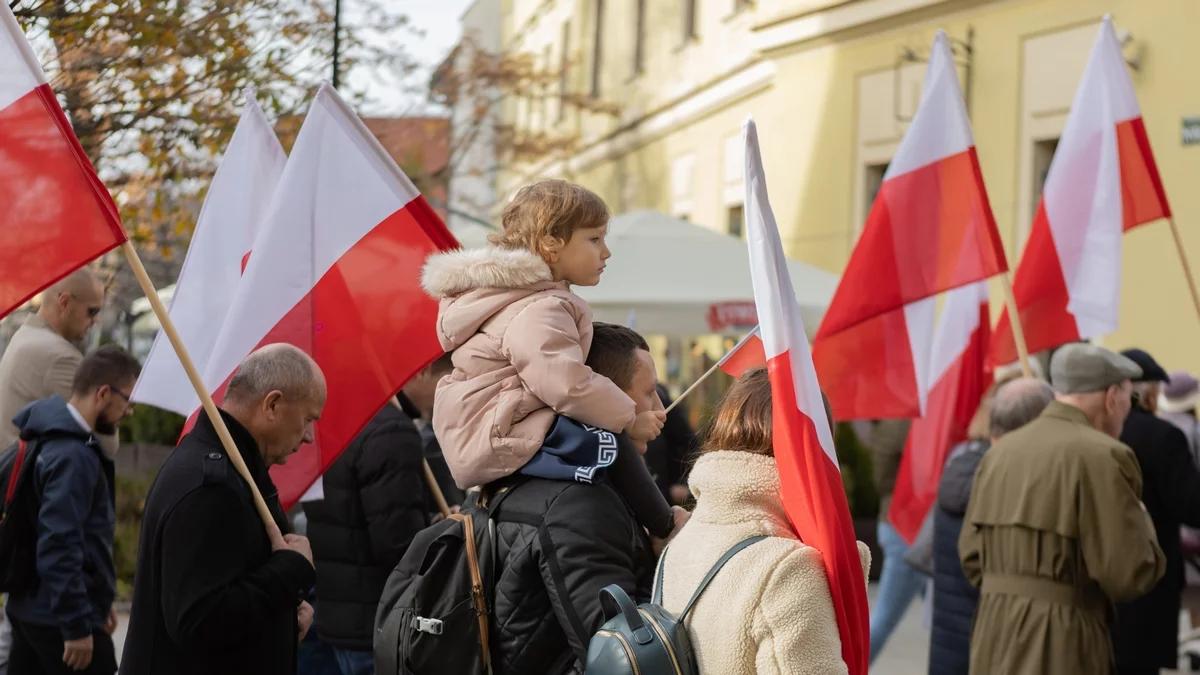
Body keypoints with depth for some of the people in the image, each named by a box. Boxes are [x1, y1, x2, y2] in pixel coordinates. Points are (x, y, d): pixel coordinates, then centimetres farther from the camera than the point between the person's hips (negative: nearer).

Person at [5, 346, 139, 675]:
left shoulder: (52, 440, 11)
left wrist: (99, 603, 24)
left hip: (30, 609, 10)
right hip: (60, 619, -10)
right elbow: (59, 546, -25)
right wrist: (77, 626, -22)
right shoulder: (74, 456, -20)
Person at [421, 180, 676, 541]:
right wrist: (631, 419, -17)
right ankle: (666, 534, -4)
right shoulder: (539, 310, -18)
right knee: (611, 446, -17)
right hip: (500, 441, -11)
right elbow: (567, 383, -28)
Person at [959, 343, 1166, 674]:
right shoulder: (1102, 456, -12)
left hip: (993, 638, 7)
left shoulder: (1000, 451, 10)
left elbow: (971, 557, 12)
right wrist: (1141, 520, 5)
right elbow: (1131, 572, -14)